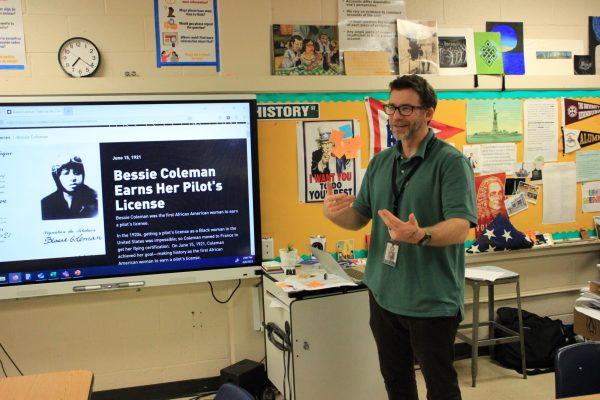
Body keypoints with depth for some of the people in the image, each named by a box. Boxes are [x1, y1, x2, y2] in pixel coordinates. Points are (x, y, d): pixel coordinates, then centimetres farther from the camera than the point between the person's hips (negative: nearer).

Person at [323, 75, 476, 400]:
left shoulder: (451, 162, -13)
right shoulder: (379, 163, 8)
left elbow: (460, 228, -22)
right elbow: (359, 217, 11)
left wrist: (420, 236, -42)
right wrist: (334, 213, -12)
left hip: (432, 299, -6)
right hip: (383, 294, 6)